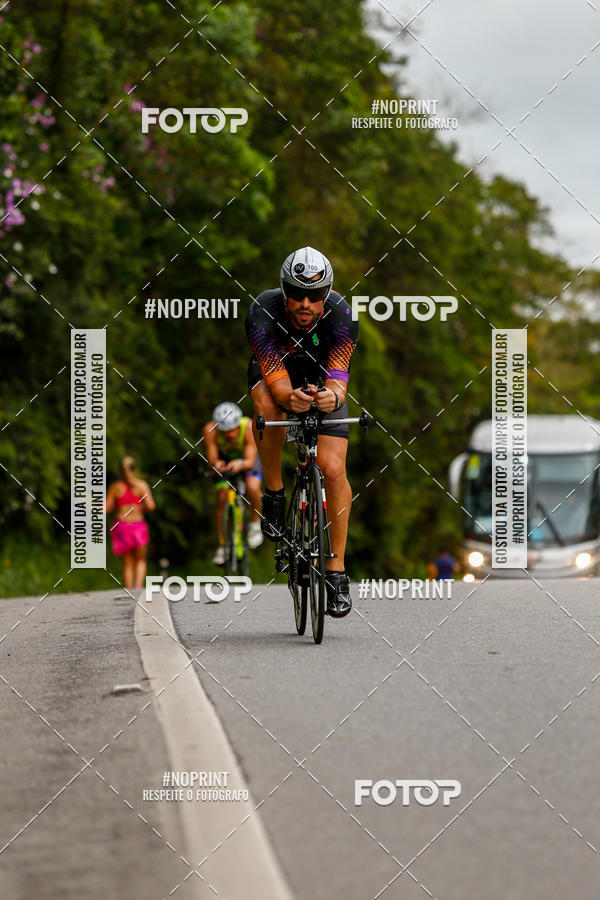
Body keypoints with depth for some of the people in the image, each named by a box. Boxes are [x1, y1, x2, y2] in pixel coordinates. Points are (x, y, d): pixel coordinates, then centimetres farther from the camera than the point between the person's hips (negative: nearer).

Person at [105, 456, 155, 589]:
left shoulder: (115, 487, 1)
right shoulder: (142, 485, -2)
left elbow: (105, 509, 1)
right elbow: (151, 506, -10)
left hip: (121, 525, 1)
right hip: (138, 525, -1)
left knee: (127, 563, 11)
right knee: (140, 561, 13)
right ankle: (138, 585, -10)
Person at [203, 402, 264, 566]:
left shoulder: (249, 427, -37)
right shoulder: (210, 430, -34)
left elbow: (250, 461, -40)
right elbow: (211, 460, -31)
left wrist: (240, 464, -62)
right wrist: (216, 465, -55)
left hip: (246, 458, -2)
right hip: (224, 457, 2)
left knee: (253, 487, -29)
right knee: (222, 498, -11)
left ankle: (255, 523, 0)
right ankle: (222, 546, 5)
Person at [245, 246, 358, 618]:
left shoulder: (341, 316, -33)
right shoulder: (263, 314, -35)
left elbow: (338, 381, -35)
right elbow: (277, 383, -37)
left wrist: (332, 397, -59)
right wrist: (290, 398, -60)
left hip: (322, 379, 1)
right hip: (274, 370, 0)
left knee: (334, 470, -15)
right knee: (268, 405, -38)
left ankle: (337, 572, -3)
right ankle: (274, 494, -14)